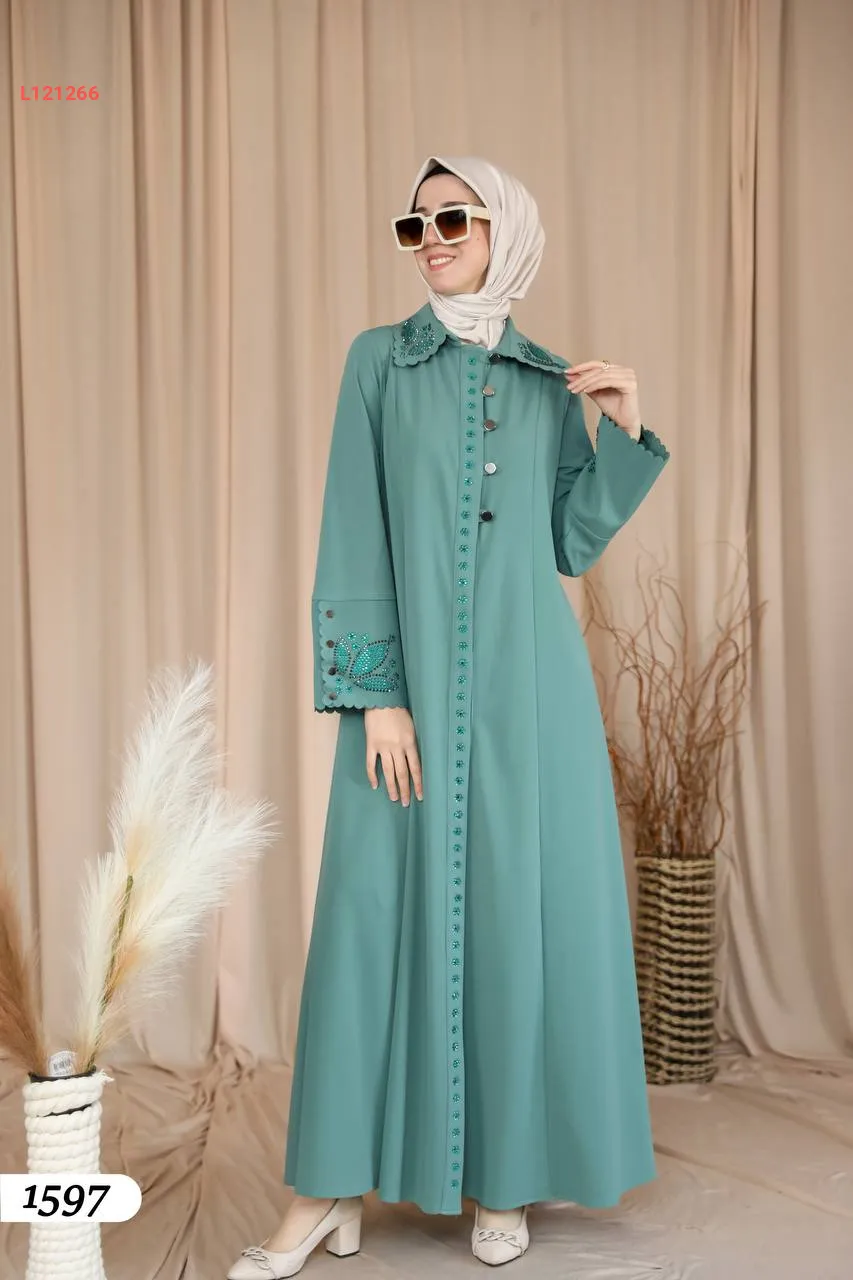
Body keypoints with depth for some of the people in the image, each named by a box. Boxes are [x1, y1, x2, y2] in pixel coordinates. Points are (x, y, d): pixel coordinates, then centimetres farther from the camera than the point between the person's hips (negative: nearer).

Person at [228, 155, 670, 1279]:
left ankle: (507, 1175, 21)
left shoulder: (550, 381, 12)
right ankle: (333, 1188, 13)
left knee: (523, 907, 4)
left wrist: (627, 429, -1)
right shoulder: (380, 360, 6)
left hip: (528, 679, 2)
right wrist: (375, 691, -10)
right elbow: (355, 533, -2)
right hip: (411, 670, -2)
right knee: (383, 907, -1)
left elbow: (572, 544, 10)